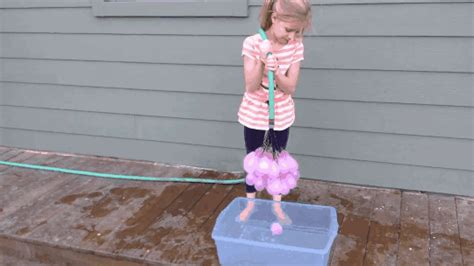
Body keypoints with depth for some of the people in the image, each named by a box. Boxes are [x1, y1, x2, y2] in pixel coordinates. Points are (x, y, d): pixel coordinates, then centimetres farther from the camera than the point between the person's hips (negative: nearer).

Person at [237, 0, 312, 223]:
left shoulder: (296, 46, -12)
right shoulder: (252, 43, -19)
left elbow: (290, 88, -14)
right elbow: (251, 86, -19)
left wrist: (276, 71, -32)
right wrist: (261, 62, -34)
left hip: (281, 114, 2)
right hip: (254, 112, -1)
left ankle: (277, 206, 30)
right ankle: (250, 204, 31)